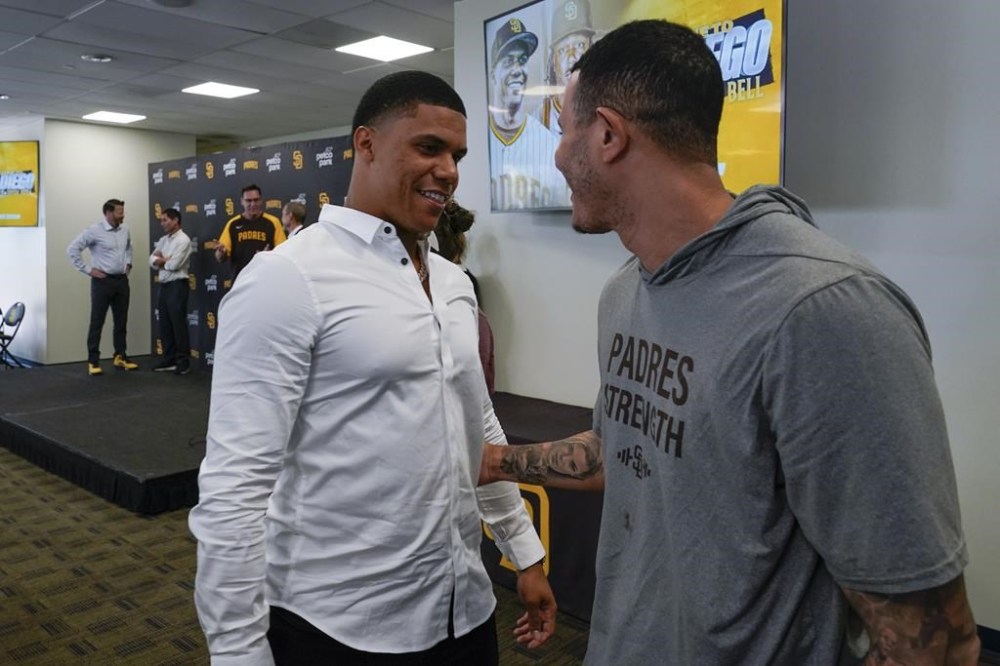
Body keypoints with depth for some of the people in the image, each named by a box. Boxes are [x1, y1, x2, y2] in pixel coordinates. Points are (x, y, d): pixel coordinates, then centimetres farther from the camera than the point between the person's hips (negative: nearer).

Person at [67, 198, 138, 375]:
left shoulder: (124, 230, 8)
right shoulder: (94, 231, -12)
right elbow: (72, 249, -13)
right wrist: (87, 270, -13)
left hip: (122, 281, 6)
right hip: (102, 281, -6)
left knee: (121, 321, 11)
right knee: (97, 322, -1)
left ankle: (120, 356, 21)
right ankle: (93, 361, 4)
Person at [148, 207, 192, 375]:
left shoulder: (183, 240, -10)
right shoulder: (163, 240, 16)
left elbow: (174, 265, -17)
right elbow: (152, 261, 9)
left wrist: (160, 260, 1)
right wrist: (166, 260, -10)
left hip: (177, 286, -8)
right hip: (163, 286, 8)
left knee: (178, 324, -5)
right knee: (165, 325, 10)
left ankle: (183, 361, 2)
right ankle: (169, 360, 18)